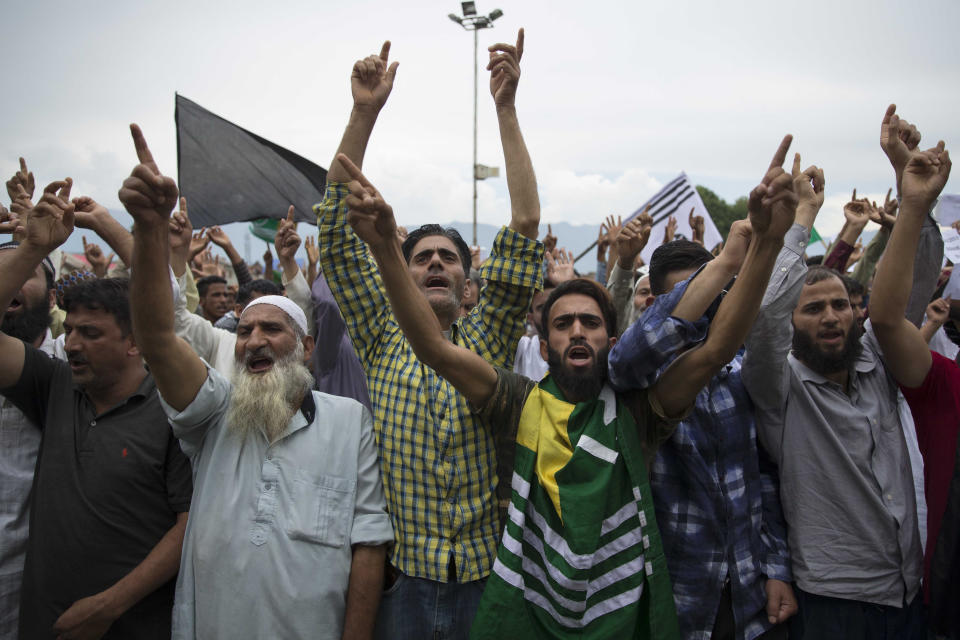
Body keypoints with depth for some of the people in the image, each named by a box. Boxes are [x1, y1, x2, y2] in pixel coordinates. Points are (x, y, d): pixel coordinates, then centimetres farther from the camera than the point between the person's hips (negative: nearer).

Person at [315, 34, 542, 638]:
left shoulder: (489, 338, 3)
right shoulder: (383, 340, 3)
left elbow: (525, 225, -5)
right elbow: (338, 228, -2)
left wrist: (506, 107, -9)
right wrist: (364, 113, -8)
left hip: (487, 579, 0)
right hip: (403, 580, 0)